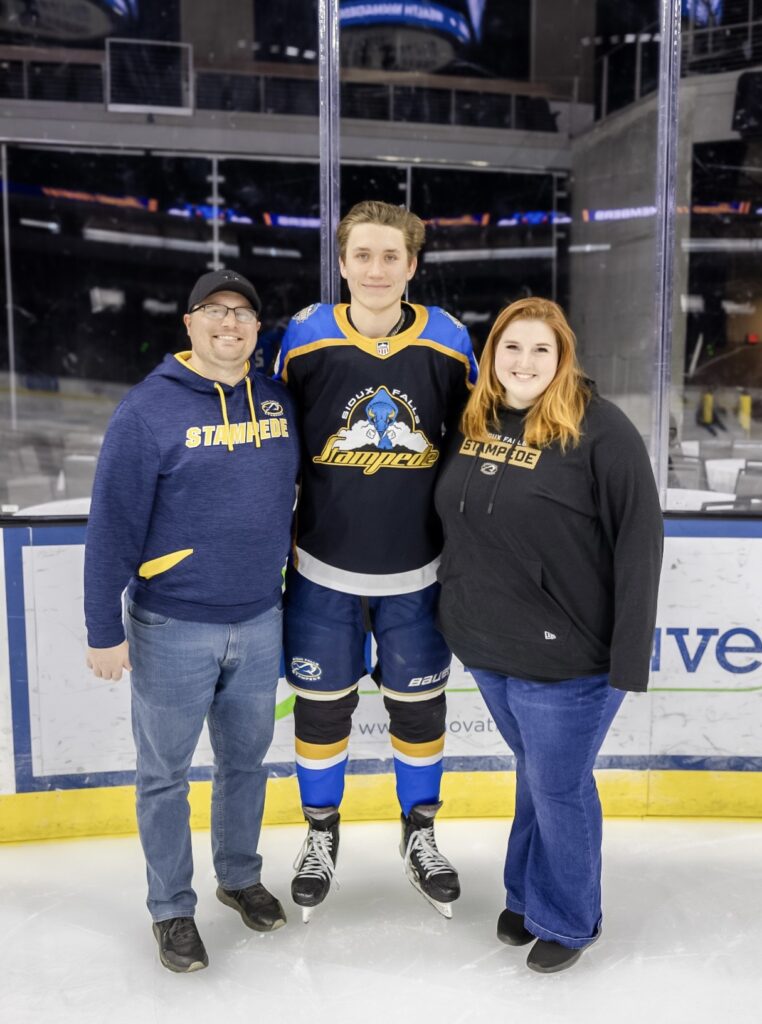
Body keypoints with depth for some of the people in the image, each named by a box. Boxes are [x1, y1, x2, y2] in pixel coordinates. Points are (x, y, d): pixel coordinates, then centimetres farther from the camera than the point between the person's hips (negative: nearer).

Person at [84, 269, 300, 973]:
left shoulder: (278, 402, 2)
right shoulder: (150, 409, -13)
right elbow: (112, 527, -12)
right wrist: (104, 631, -12)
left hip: (260, 623, 4)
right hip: (172, 628, -4)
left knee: (246, 760, 19)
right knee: (165, 775, 11)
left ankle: (240, 875, 40)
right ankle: (171, 907, 29)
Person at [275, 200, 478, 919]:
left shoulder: (449, 342, -6)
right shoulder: (304, 338, -8)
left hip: (415, 571, 1)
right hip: (324, 569, 0)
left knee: (420, 703, 13)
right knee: (321, 705, 12)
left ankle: (420, 832, 37)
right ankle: (321, 834, 36)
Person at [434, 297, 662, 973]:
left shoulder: (599, 430, -16)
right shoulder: (473, 423, 3)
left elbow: (639, 542, -17)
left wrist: (628, 656, -18)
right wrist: (463, 617, 13)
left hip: (565, 657, -5)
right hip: (489, 649, 6)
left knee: (559, 787, 11)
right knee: (534, 774, 23)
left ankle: (566, 921, 34)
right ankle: (527, 895, 43)